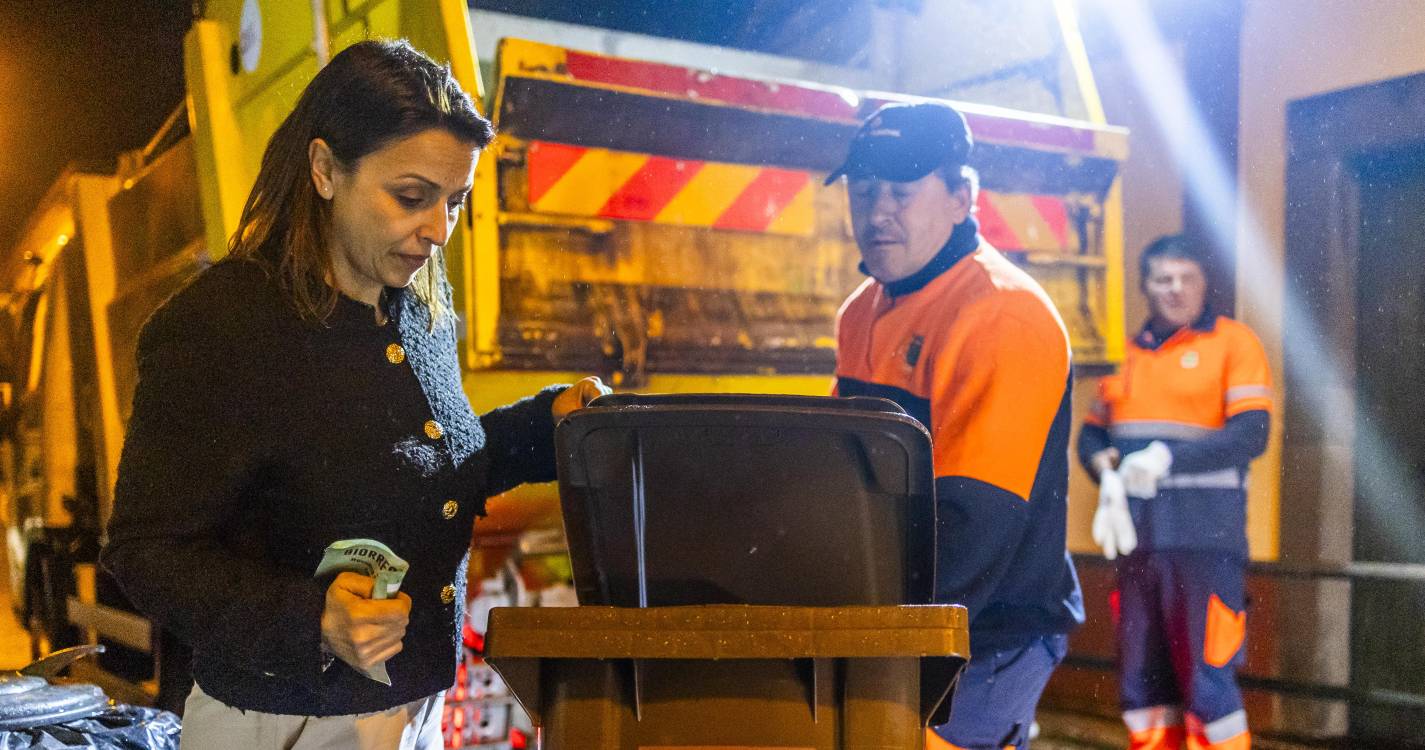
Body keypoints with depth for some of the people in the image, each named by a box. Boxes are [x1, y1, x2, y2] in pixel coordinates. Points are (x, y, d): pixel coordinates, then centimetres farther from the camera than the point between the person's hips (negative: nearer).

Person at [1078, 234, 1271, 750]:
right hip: (1137, 538, 5)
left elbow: (1250, 435, -10)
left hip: (1203, 537, -5)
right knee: (1142, 679, 12)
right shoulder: (1129, 353, 16)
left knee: (1208, 678, -3)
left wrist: (1166, 460, -18)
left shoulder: (1233, 342, 0)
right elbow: (1091, 435, 17)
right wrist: (1108, 475, -4)